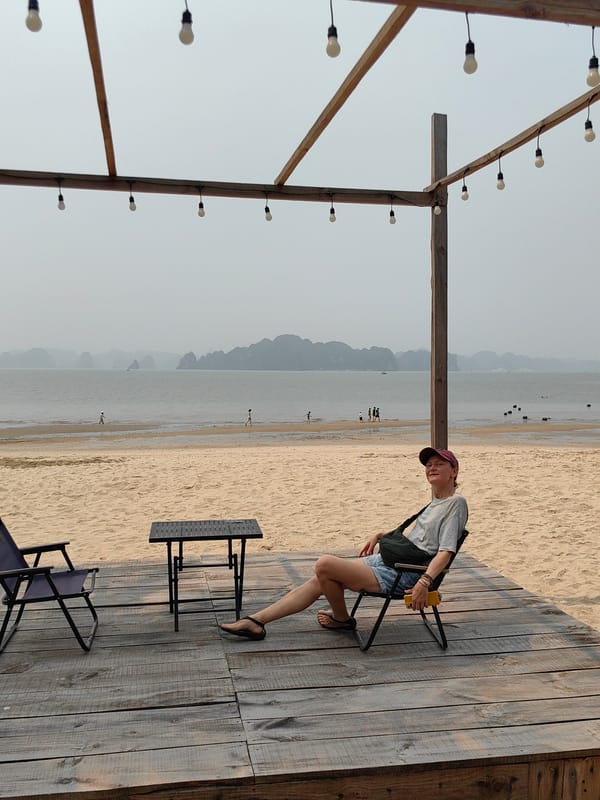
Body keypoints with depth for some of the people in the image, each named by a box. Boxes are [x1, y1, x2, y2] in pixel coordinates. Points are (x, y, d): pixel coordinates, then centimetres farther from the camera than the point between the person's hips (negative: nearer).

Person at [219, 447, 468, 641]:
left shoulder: (456, 503, -8)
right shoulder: (434, 503, 19)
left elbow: (446, 551, -18)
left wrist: (425, 582, -31)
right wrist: (379, 535, 25)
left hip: (398, 575, -9)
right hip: (382, 560, 9)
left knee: (324, 564, -19)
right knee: (318, 582, 1)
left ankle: (341, 619, 8)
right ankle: (255, 621, 3)